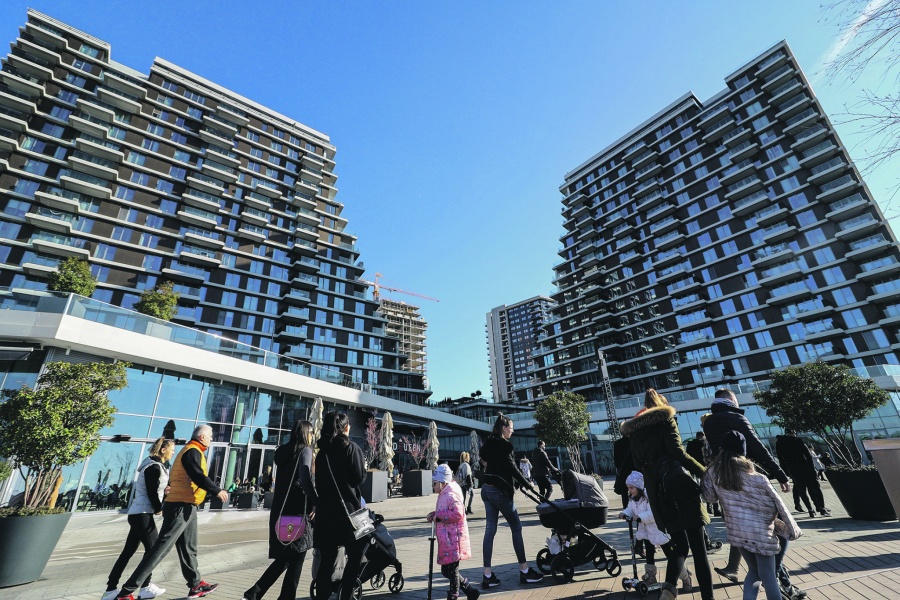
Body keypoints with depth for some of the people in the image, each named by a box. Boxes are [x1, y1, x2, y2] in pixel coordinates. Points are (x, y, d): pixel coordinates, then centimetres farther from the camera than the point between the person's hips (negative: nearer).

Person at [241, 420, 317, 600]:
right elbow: (305, 479, -25)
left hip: (280, 508, 7)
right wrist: (316, 501, -17)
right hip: (298, 509, -7)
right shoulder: (305, 450, -11)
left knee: (284, 557, 18)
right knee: (298, 556, 8)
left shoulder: (282, 451, 12)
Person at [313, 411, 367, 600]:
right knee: (354, 556, 11)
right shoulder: (352, 448, -11)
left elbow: (318, 482, 10)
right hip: (349, 508, -5)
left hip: (325, 510, 5)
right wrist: (364, 467, 7)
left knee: (326, 560, 12)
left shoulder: (322, 451, 6)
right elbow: (358, 478, -12)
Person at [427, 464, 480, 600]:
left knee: (452, 571, 2)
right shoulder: (444, 495, 15)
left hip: (453, 539, -11)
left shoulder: (451, 495, -17)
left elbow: (457, 514, -27)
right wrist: (434, 515, 7)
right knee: (446, 571, 16)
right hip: (446, 540, 11)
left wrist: (439, 516, -20)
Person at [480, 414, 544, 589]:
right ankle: (524, 571, 17)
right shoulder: (503, 445, -16)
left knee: (490, 530, 9)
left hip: (487, 489, 8)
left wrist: (520, 483, 21)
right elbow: (511, 468, -17)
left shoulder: (489, 445, 11)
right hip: (500, 491, -8)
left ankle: (487, 576, 14)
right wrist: (528, 484, -7)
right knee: (516, 528, 6)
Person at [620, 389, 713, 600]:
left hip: (657, 494, 5)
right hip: (681, 488, -5)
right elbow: (678, 452, -12)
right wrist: (704, 472, -4)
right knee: (699, 549, 5)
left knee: (679, 547, 13)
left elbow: (638, 465, 15)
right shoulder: (665, 419, -1)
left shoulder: (634, 430, 15)